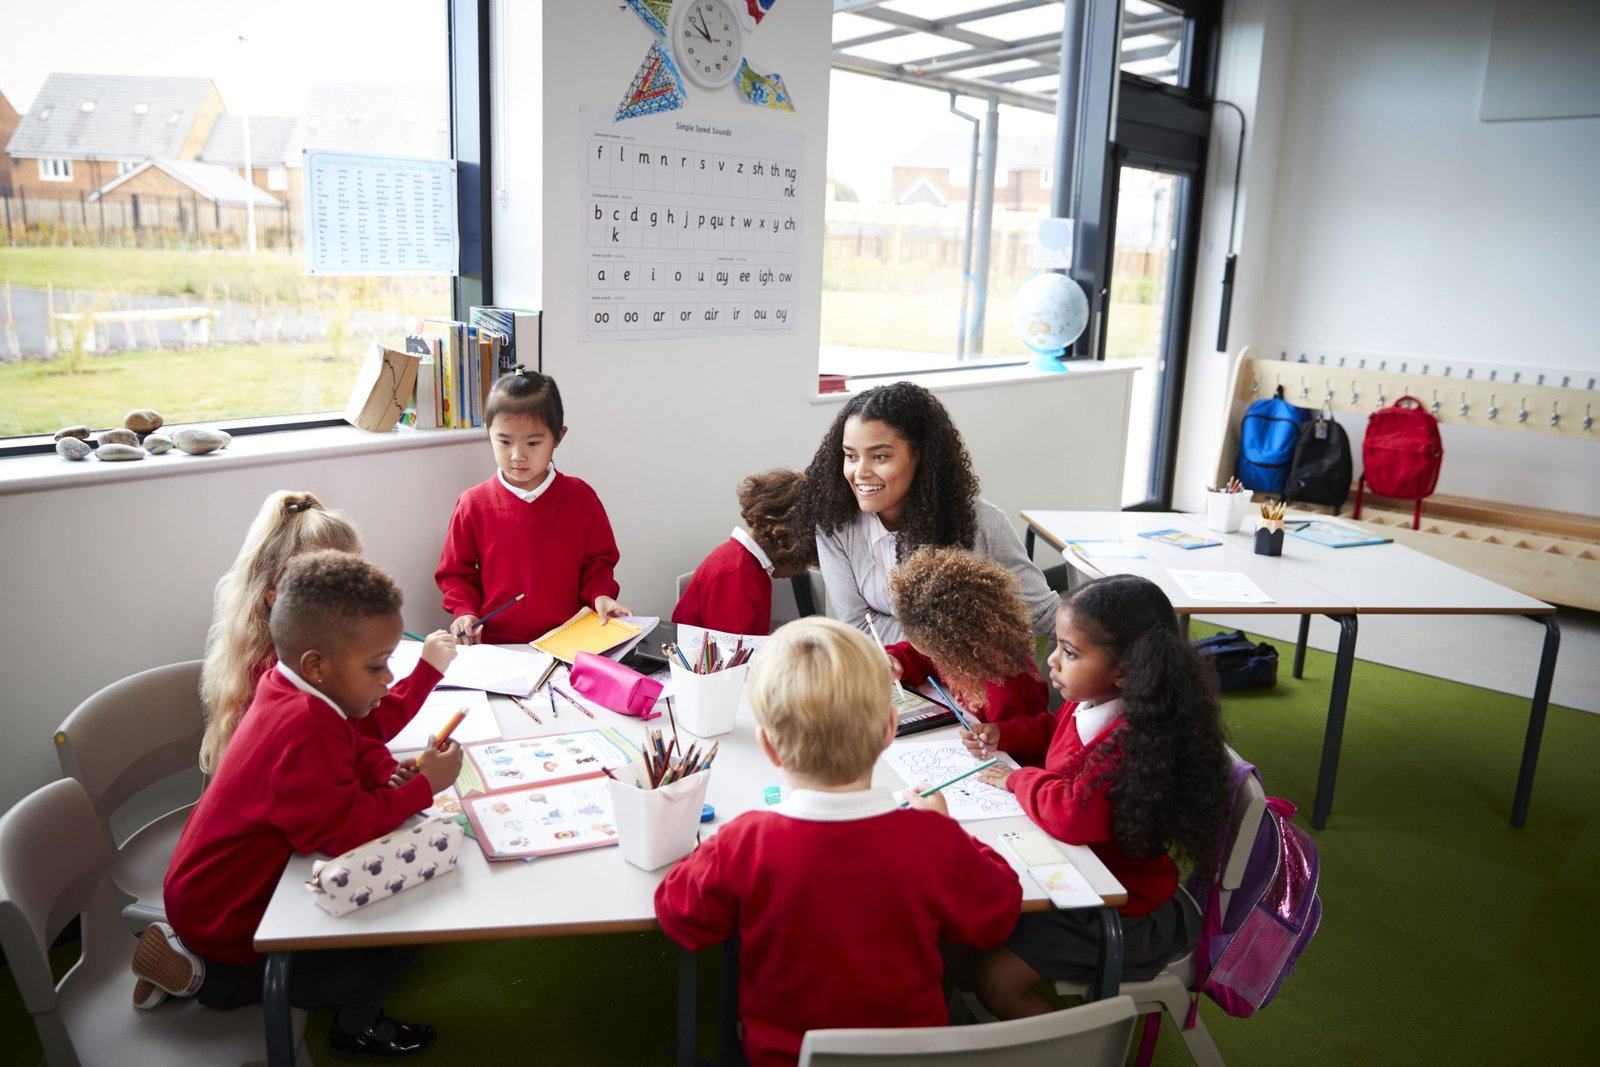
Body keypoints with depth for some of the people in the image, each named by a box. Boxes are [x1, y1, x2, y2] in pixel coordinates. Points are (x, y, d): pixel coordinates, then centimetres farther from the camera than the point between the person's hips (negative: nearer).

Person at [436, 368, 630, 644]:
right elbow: (455, 572, 12)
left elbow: (597, 561, 12)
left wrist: (600, 595, -6)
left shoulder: (579, 498, 2)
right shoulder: (474, 504, 2)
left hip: (567, 641, 0)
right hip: (496, 643, 0)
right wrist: (465, 611, -3)